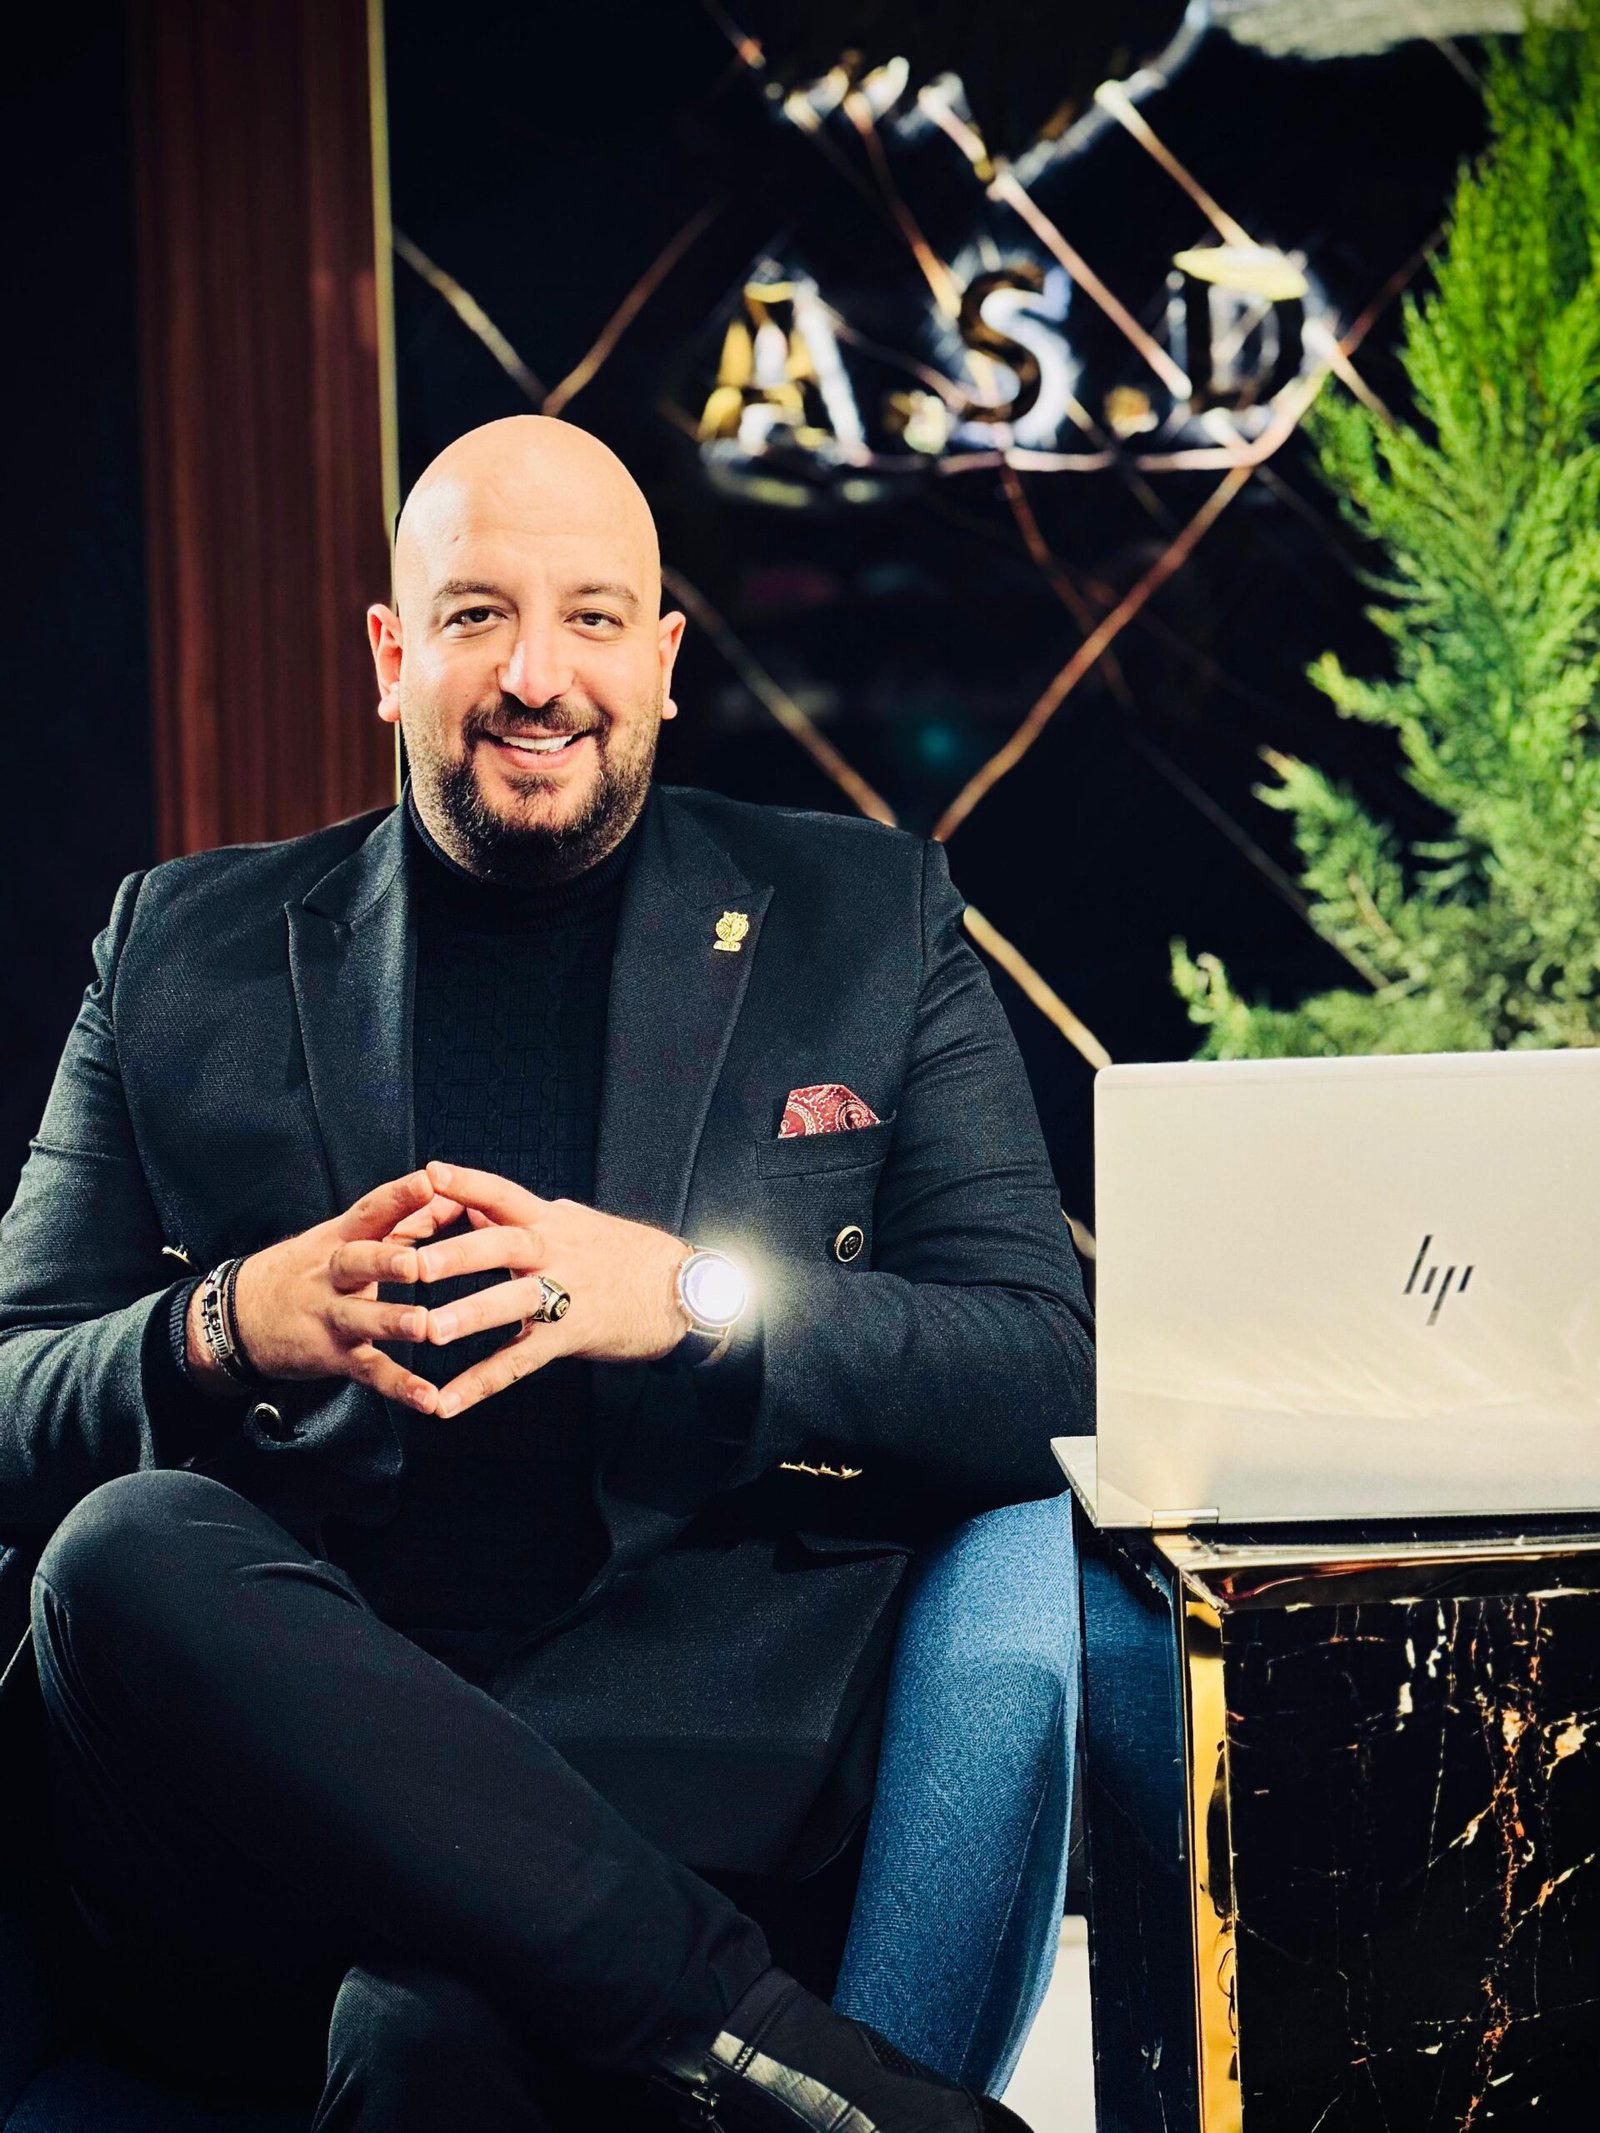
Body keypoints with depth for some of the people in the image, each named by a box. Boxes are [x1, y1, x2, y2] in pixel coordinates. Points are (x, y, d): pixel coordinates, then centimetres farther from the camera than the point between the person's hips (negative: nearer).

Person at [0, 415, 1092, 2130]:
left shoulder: (864, 924, 13)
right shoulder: (184, 946, 16)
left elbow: (1050, 1376, 4)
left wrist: (687, 1298, -14)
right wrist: (230, 1330, -11)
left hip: (697, 1755, -4)